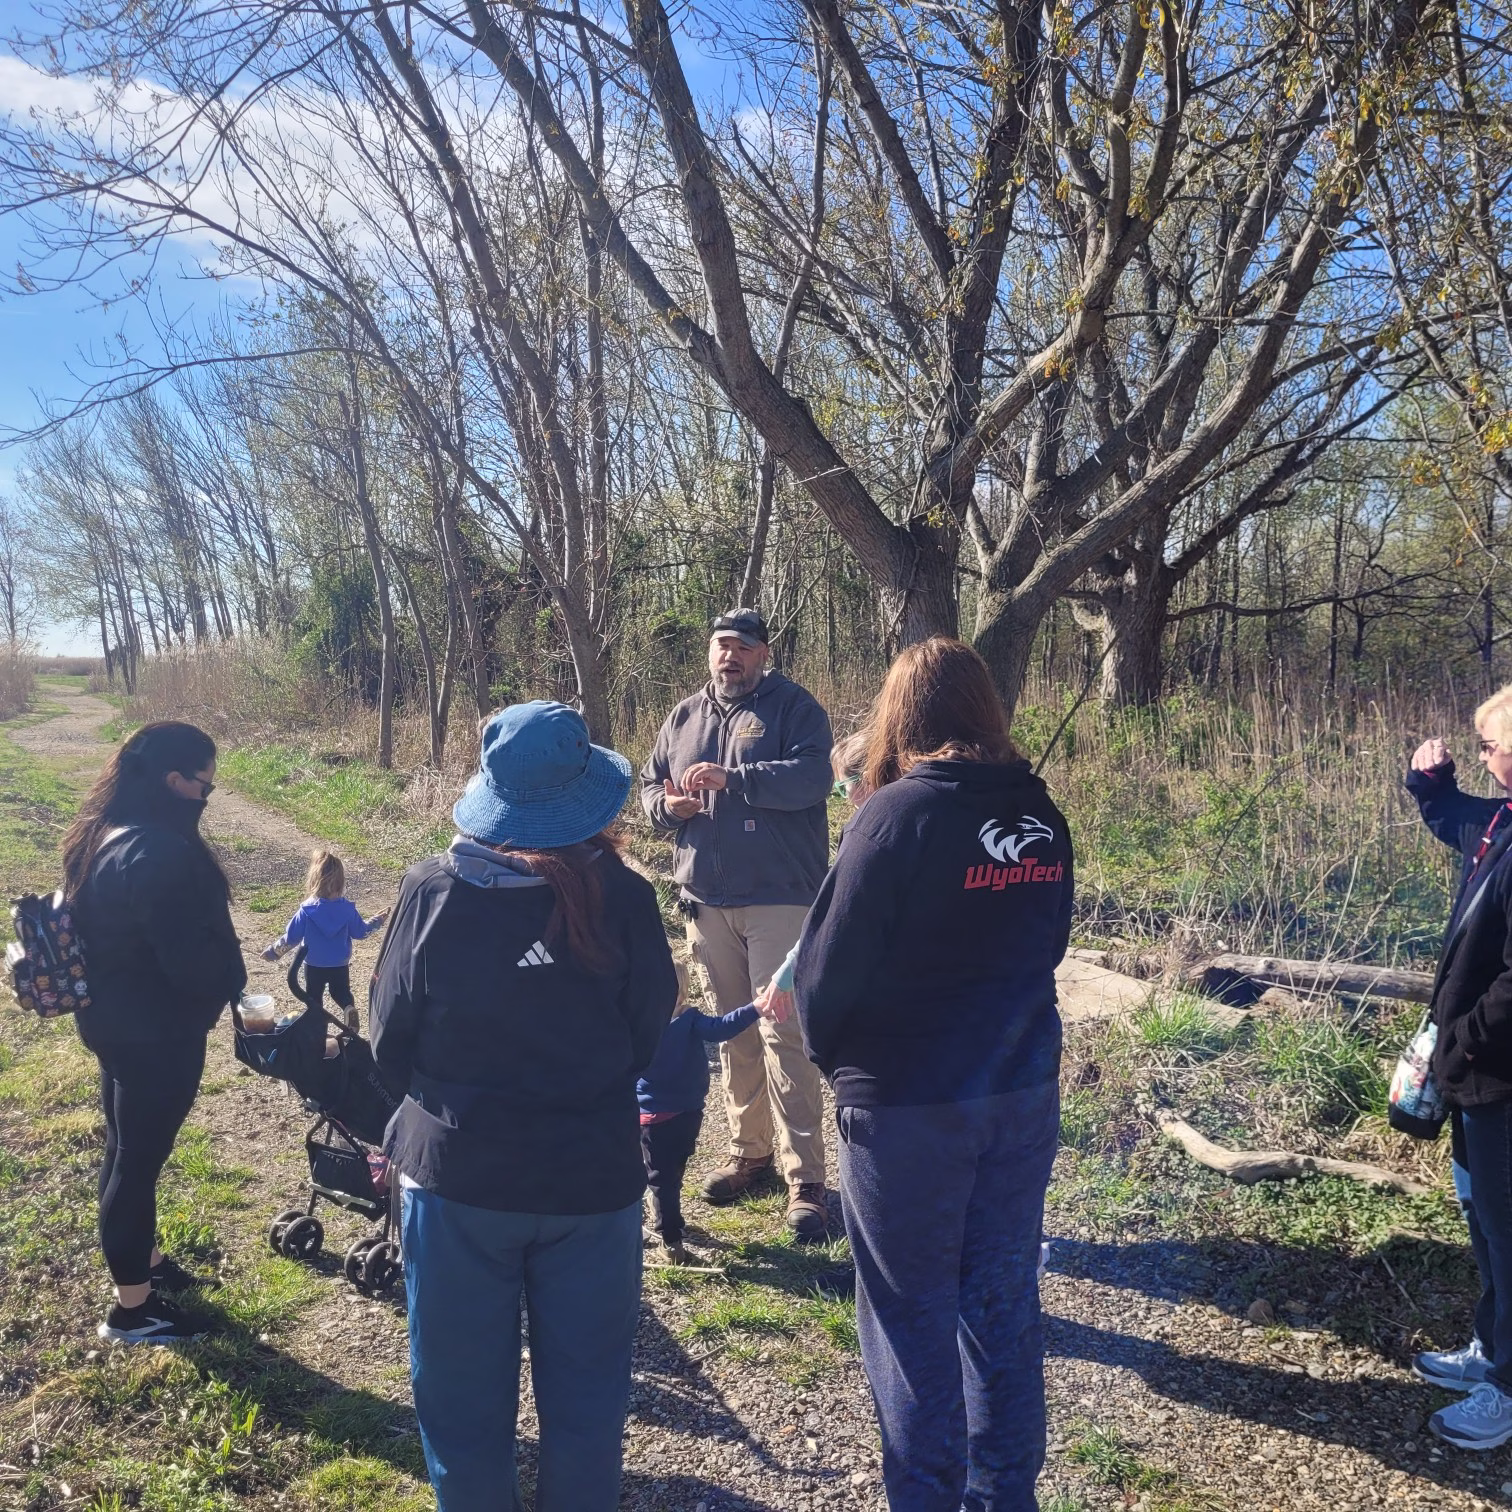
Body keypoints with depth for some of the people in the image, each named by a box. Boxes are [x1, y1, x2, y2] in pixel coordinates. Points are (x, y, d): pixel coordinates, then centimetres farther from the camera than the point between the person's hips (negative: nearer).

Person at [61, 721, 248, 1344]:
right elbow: (188, 959, -26)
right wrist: (232, 980, -6)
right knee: (139, 1159, 5)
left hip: (115, 1021, 9)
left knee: (125, 1150, 22)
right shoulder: (158, 854, -28)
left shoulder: (102, 839, 3)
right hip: (156, 1032, -9)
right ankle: (131, 1307, 21)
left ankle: (141, 1259, 42)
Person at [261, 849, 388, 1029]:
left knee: (314, 998, 18)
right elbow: (360, 932, -3)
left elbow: (291, 938, -13)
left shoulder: (306, 910, -20)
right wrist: (377, 920, 15)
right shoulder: (347, 909, -16)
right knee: (341, 992, 21)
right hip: (341, 965, 2)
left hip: (314, 965, -1)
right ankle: (350, 1008, -8)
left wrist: (273, 951, 4)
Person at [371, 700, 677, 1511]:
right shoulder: (622, 897, -13)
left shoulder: (432, 891, -12)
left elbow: (390, 1044, -3)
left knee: (464, 1395, 18)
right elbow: (648, 1036, -2)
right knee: (585, 1394, 18)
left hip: (458, 1176, 0)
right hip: (593, 1178, 0)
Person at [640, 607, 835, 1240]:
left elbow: (813, 777, -18)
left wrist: (733, 777, -25)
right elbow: (649, 786, 20)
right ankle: (750, 1153, 27)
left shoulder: (794, 707, -3)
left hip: (779, 898, -6)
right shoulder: (684, 717, 14)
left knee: (782, 1034, -8)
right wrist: (666, 804, -4)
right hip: (705, 901, 6)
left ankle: (806, 1178, -1)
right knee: (733, 1032, 14)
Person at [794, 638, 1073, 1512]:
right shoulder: (1041, 817, 2)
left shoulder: (899, 814, -16)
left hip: (907, 1105, -6)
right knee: (1004, 1305, 17)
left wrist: (832, 1053, 4)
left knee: (914, 1318, 8)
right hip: (1024, 1092, 6)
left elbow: (830, 964, -13)